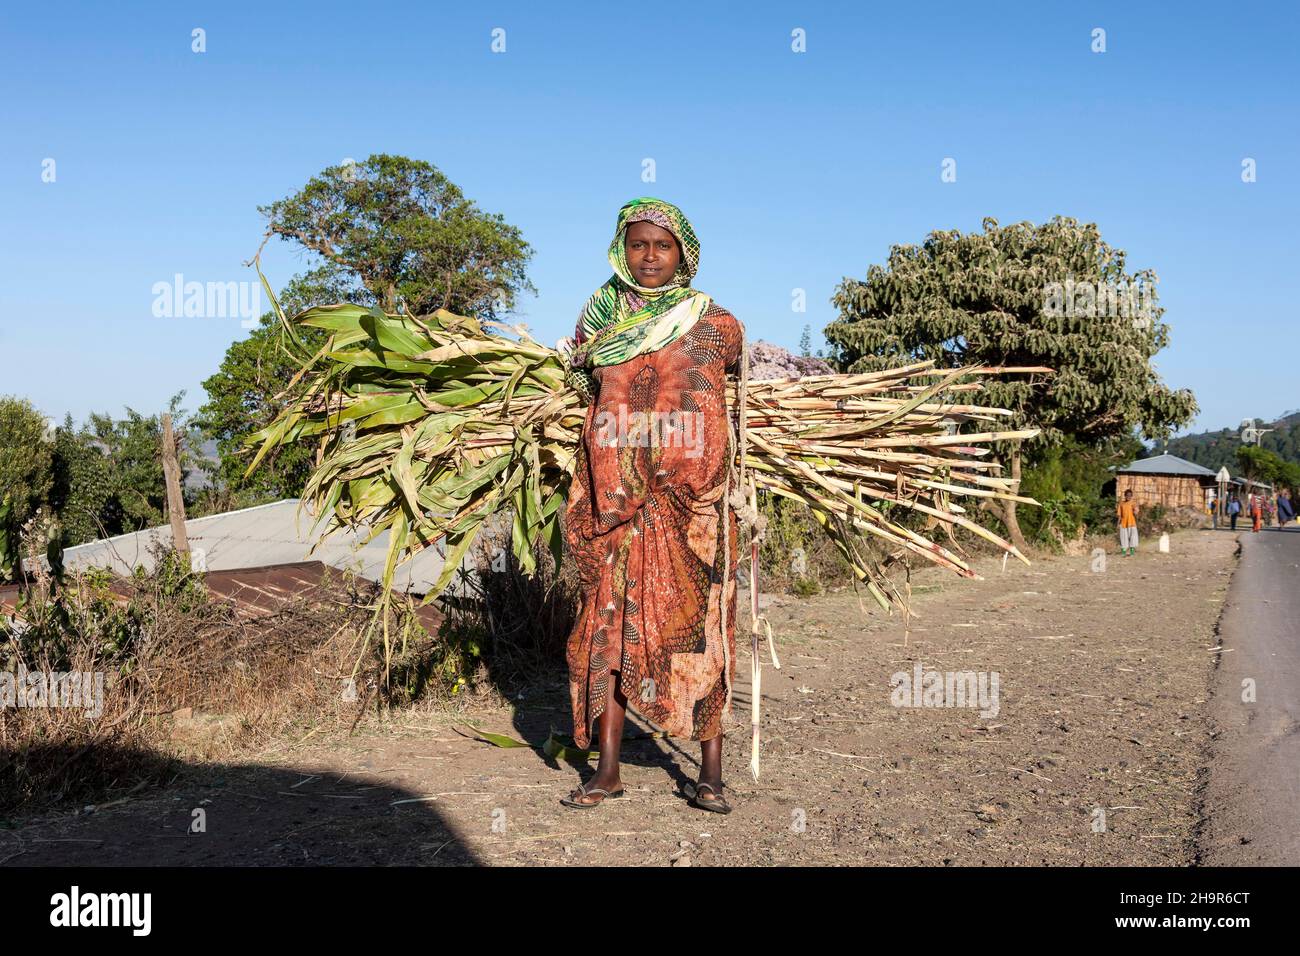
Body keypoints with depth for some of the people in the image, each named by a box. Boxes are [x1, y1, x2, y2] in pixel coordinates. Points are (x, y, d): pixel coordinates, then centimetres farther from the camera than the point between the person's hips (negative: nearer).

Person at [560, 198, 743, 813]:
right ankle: (607, 768, 10)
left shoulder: (713, 326, 2)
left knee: (697, 625, -1)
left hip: (689, 504, -2)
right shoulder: (599, 323, 10)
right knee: (612, 624, 2)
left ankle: (710, 770, 7)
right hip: (615, 504, 3)